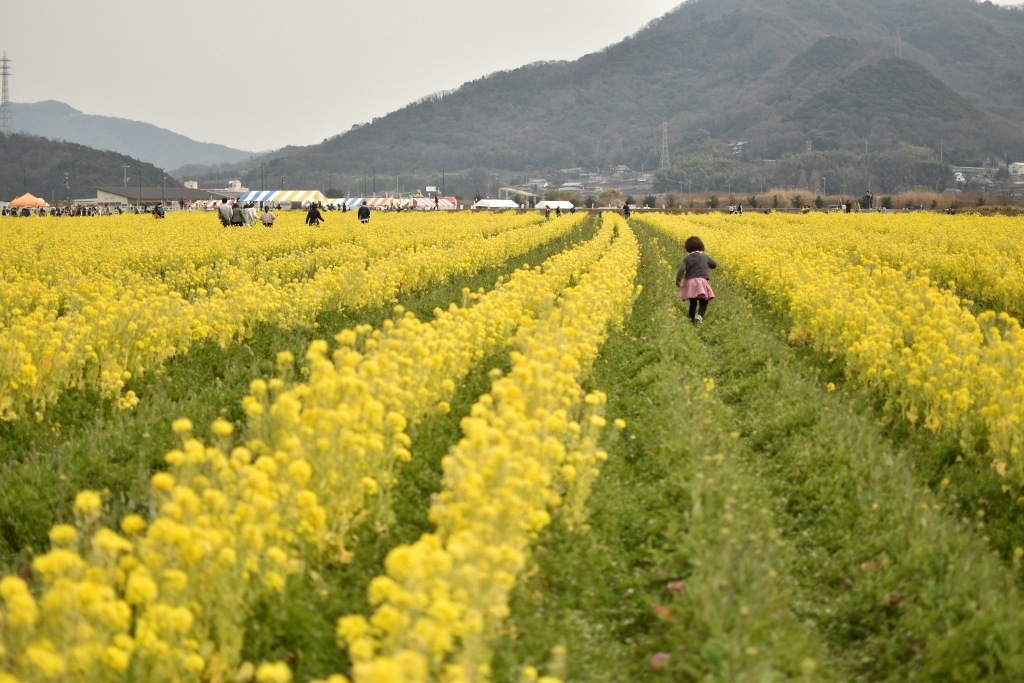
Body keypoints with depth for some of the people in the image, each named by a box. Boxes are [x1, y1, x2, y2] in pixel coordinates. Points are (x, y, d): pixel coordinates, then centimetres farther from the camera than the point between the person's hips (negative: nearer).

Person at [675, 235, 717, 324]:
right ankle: (699, 316, -22)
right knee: (703, 302, 3)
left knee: (692, 303, 15)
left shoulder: (687, 258, 4)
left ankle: (692, 319, 19)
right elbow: (714, 265, 20)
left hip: (690, 283, 1)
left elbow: (681, 270, -11)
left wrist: (678, 281, -4)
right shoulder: (704, 256, 7)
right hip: (701, 282, -1)